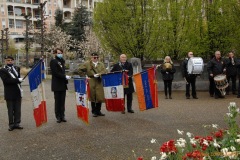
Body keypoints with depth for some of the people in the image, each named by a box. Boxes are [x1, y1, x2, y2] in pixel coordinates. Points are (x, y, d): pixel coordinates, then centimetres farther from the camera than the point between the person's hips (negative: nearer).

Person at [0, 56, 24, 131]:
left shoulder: (17, 68, 11)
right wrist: (17, 80, -21)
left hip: (17, 93, 4)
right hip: (9, 94, -4)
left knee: (17, 109, 8)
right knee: (10, 110, 3)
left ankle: (17, 123, 17)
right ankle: (11, 125, 12)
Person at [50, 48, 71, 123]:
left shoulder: (62, 61, 16)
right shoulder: (53, 61, -7)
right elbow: (55, 73, -15)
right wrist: (65, 77, -18)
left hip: (63, 84, 7)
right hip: (57, 85, -7)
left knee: (62, 101, 8)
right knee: (57, 101, 0)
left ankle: (62, 116, 14)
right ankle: (58, 117, 8)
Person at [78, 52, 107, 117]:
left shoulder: (101, 64, 13)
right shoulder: (87, 63, 5)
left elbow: (104, 71, -1)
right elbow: (80, 69, 7)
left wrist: (98, 74, -17)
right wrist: (84, 75, 1)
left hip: (99, 83, 3)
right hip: (91, 83, -2)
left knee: (100, 97, 1)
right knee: (93, 98, 1)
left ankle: (98, 111, 14)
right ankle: (94, 112, 11)